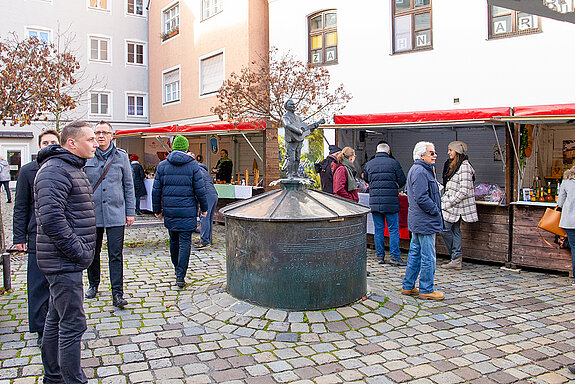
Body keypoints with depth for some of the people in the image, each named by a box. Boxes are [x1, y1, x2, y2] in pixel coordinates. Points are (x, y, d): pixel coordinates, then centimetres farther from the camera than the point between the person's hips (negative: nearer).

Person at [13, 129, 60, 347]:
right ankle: (41, 330, 16)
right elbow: (20, 207, 4)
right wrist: (19, 237, 0)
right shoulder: (28, 171, 3)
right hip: (38, 237, -1)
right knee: (39, 285, 3)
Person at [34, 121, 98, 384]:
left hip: (67, 261, 10)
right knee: (73, 325, -4)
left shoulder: (72, 168, 16)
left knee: (56, 319, 19)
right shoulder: (55, 170, -17)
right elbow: (51, 219, -27)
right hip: (64, 263, -10)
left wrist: (84, 249, 15)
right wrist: (78, 251, -19)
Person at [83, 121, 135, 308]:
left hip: (115, 214, -1)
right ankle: (93, 285, 34)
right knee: (93, 252, 14)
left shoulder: (121, 157, 4)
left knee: (116, 255, -4)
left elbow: (128, 186, 7)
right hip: (92, 213, 2)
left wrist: (130, 212, 4)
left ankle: (117, 294, -1)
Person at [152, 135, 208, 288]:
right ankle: (180, 276, -5)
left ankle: (177, 269, 35)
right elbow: (200, 189, -5)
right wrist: (204, 208, 6)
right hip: (187, 211, -3)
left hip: (169, 211, 3)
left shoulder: (162, 165, 3)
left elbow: (156, 190, 4)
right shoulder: (193, 165, -4)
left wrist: (157, 210, 14)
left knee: (173, 240, 19)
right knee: (185, 242, -1)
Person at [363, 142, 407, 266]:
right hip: (391, 202, -3)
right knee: (393, 229, 3)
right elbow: (402, 181, 1)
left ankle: (380, 256, 14)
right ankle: (394, 256, 1)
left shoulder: (369, 164, 6)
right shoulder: (394, 163, -2)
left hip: (374, 202, 3)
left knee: (378, 230, 9)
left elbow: (366, 179, 19)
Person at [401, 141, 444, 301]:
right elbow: (422, 198, -25)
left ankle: (408, 286, 24)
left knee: (415, 253, 16)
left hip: (417, 220, 11)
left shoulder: (415, 169, 15)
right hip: (425, 222, -11)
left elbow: (408, 190, 26)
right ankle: (426, 290, 9)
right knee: (428, 257, -1)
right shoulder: (420, 171, -18)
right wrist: (436, 211, -12)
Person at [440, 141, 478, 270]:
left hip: (456, 206, -9)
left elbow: (464, 191, -19)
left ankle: (456, 257, 3)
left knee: (445, 228, -8)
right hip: (451, 204, 9)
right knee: (455, 230, 8)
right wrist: (444, 199, 13)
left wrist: (448, 203, -19)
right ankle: (456, 260, 11)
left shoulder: (464, 167, -15)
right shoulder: (452, 165, 15)